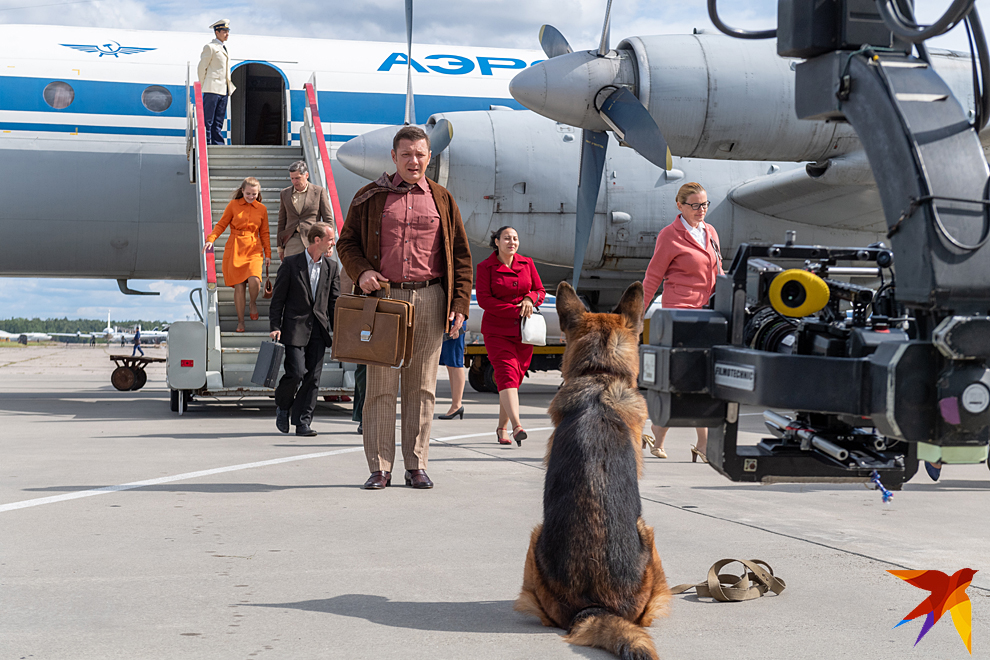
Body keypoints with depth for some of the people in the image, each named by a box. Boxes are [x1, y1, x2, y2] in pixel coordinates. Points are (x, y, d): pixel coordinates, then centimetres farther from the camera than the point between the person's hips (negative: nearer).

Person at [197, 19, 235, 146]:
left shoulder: (224, 48, 20)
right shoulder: (210, 47, -4)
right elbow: (201, 68, -5)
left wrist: (229, 88, 15)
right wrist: (202, 87, -5)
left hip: (224, 91, 8)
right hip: (212, 89, -8)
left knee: (218, 121, 8)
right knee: (207, 121, -6)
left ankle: (218, 144, 10)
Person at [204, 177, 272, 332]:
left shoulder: (261, 209, 8)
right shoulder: (233, 205, 3)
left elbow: (264, 233, 14)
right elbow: (221, 224, 4)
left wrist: (268, 254, 10)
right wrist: (210, 239, -11)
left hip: (254, 249, 0)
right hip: (235, 249, 0)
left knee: (254, 280, -22)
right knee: (239, 286, -3)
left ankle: (253, 303, 11)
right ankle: (240, 321, 10)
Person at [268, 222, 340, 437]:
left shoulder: (331, 267, 10)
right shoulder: (291, 264, -1)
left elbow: (334, 301, 12)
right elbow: (278, 298, 0)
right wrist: (275, 327, -8)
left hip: (318, 330, 4)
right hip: (295, 328, -4)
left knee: (313, 377, -2)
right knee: (296, 373, -12)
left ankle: (303, 422, 4)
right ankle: (282, 406, 16)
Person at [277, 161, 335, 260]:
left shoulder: (319, 192, 3)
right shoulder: (285, 193, 13)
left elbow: (328, 219, 4)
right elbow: (282, 221, 17)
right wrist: (280, 246, 13)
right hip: (292, 240, 2)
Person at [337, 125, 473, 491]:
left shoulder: (442, 199, 10)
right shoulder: (370, 197, 8)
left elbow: (461, 255, 10)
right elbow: (347, 241, 12)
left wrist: (459, 304, 1)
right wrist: (361, 271, -8)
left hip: (429, 299, 1)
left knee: (422, 386, 4)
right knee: (381, 385, -2)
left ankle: (417, 464, 11)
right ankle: (379, 467, 4)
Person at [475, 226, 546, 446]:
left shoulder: (527, 263, 9)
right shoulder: (485, 267, -2)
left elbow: (541, 291, 12)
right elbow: (483, 299, -9)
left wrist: (529, 299, -12)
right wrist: (516, 311, -15)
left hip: (523, 331, 4)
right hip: (497, 331, -4)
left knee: (516, 378, 5)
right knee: (507, 374, -19)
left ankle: (502, 428, 17)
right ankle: (517, 426, -32)